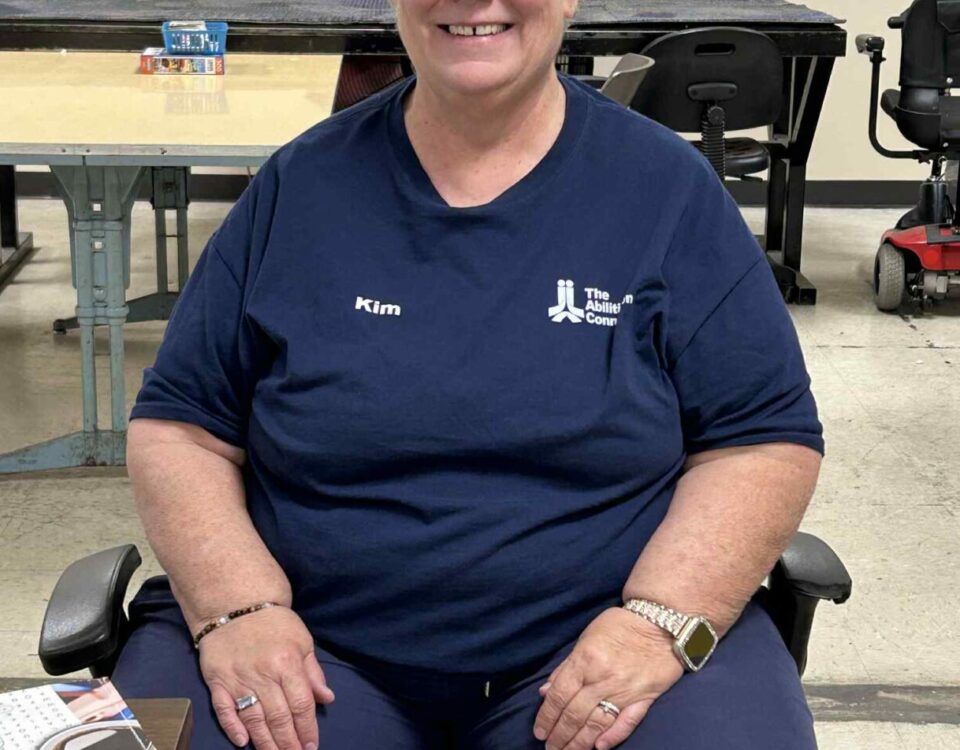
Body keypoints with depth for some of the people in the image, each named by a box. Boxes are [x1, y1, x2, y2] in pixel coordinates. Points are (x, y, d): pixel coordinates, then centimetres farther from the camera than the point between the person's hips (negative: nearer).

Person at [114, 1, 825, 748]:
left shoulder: (667, 190, 2)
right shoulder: (300, 185, 5)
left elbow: (765, 441, 0)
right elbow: (180, 427, 6)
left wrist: (660, 622, -16)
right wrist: (238, 608, -11)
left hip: (592, 636, 0)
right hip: (315, 642, 1)